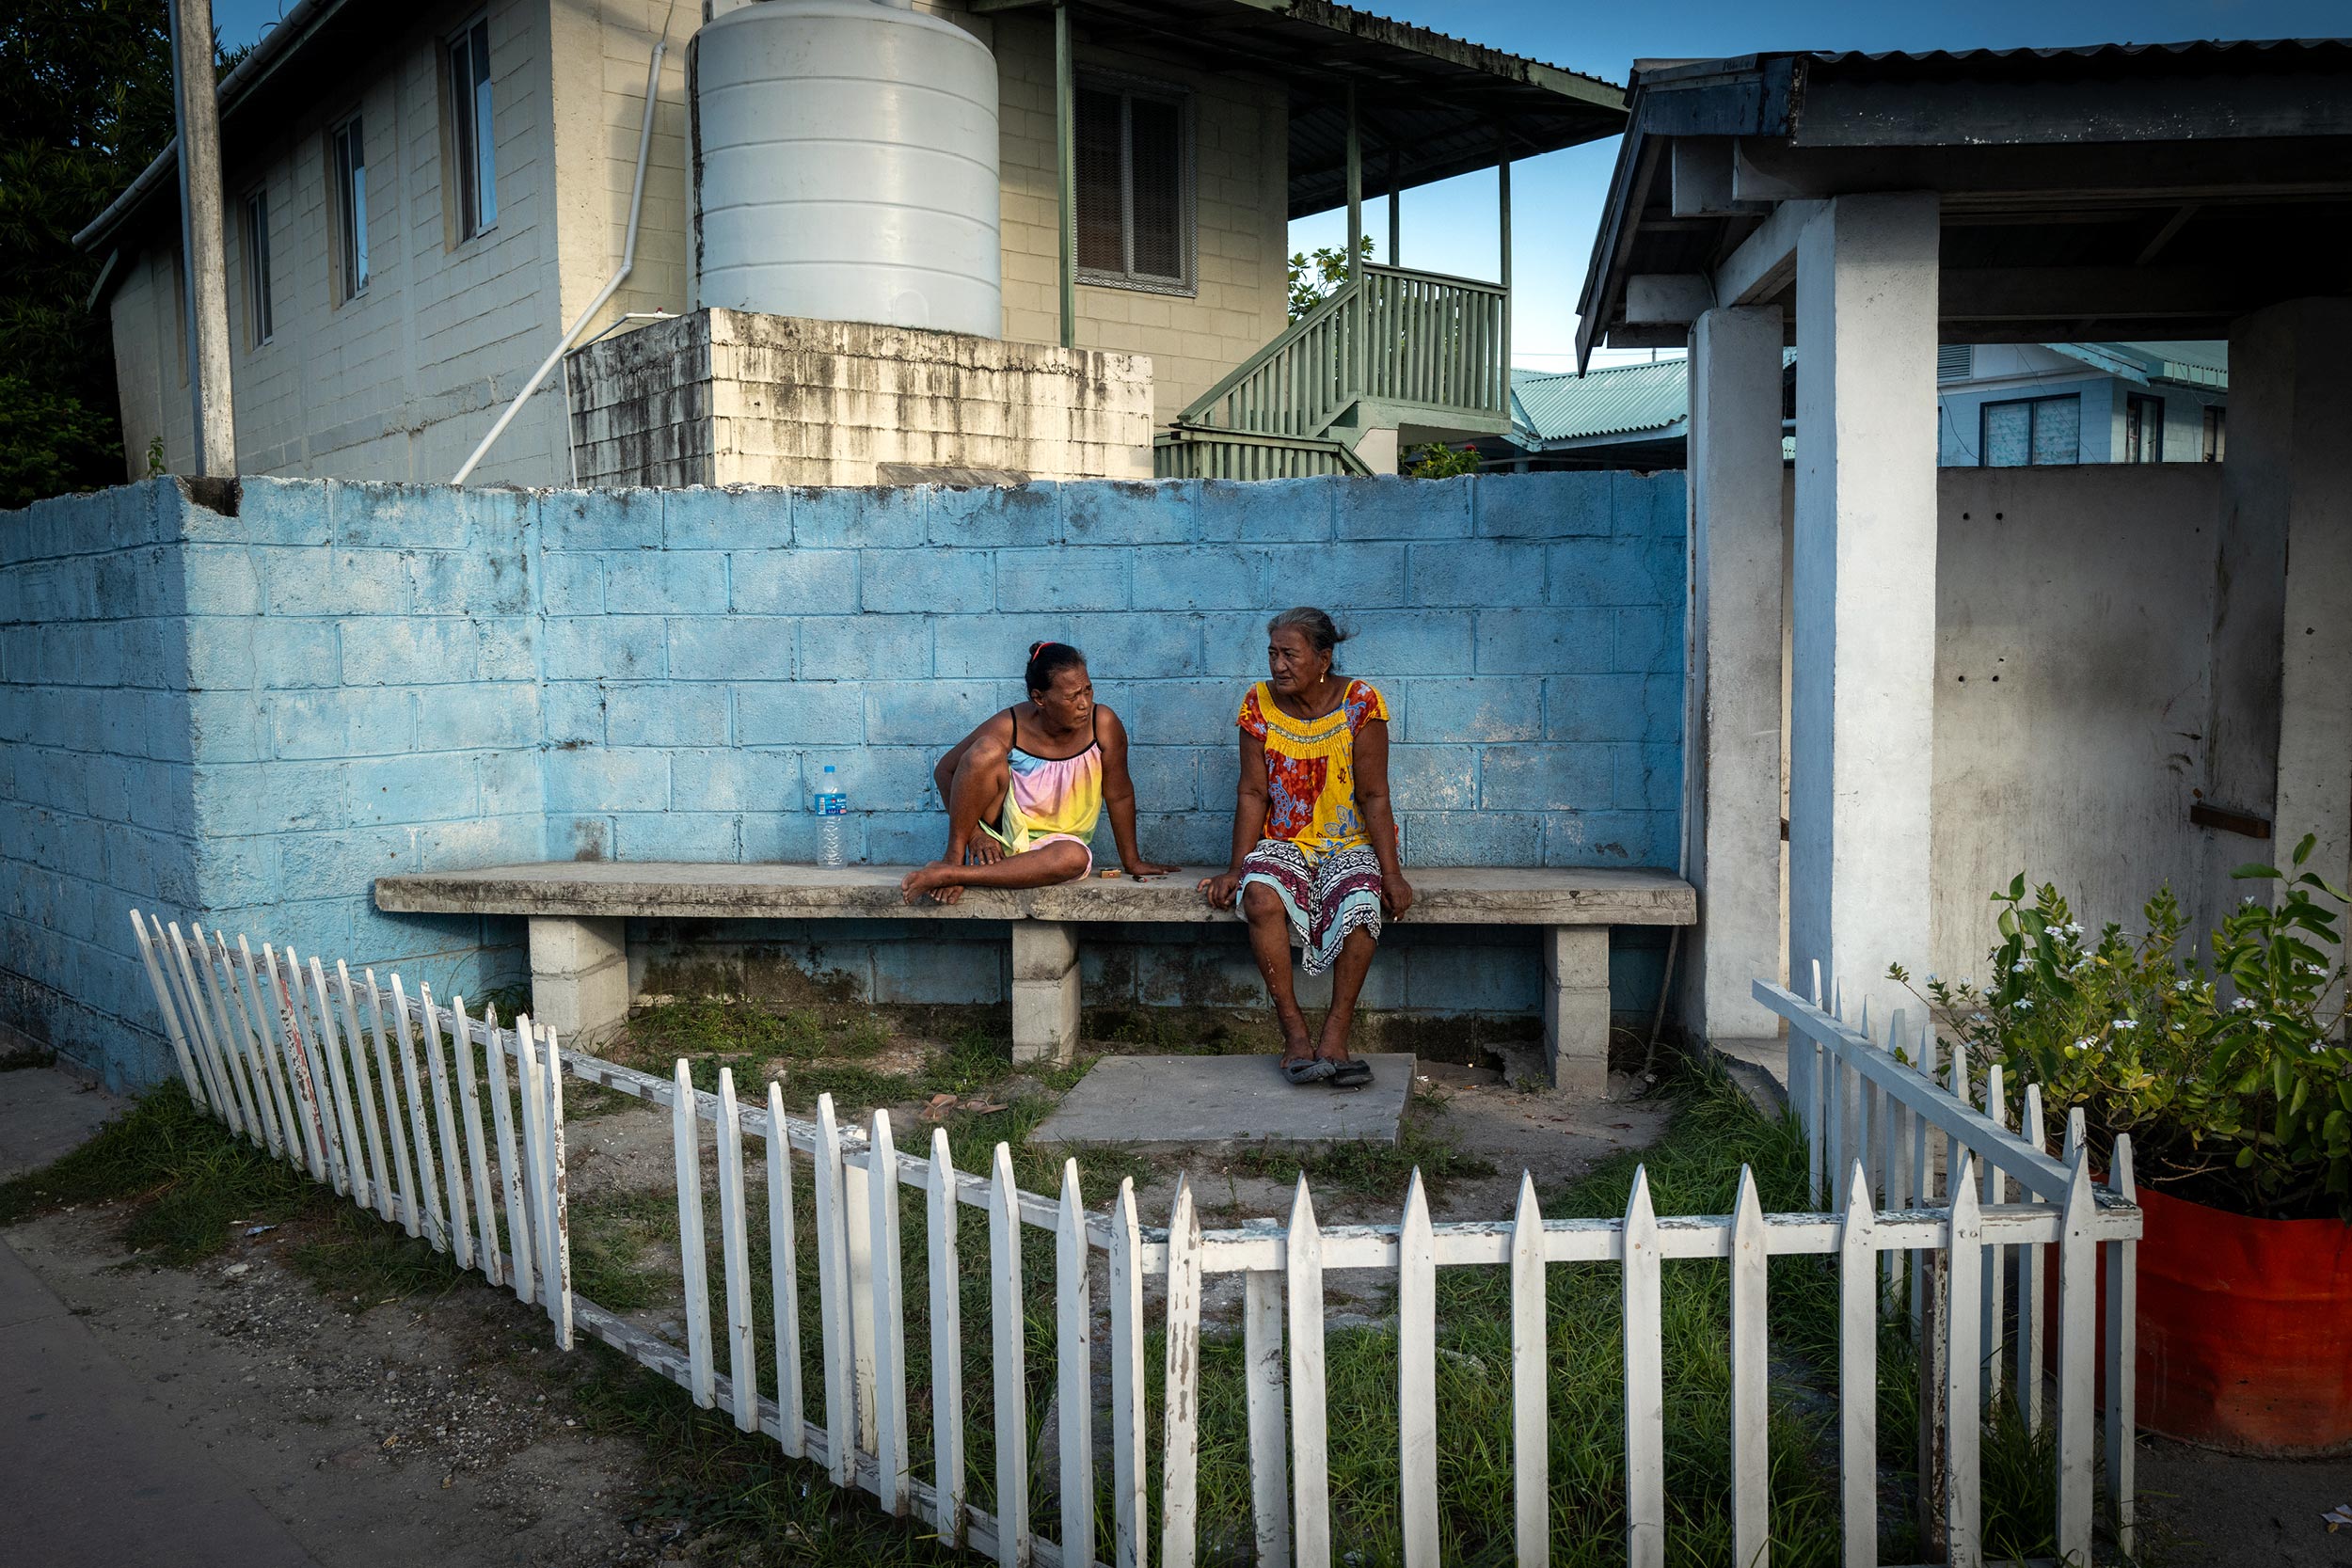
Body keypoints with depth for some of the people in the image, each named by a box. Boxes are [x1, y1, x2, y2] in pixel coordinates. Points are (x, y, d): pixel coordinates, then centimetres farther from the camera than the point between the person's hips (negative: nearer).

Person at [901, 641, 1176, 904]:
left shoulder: (1103, 724, -17)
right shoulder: (1008, 727, -17)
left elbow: (1119, 795, -6)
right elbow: (944, 771, -6)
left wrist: (1132, 861, 0)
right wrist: (972, 831, -16)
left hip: (1054, 841, 1)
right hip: (1001, 829, -1)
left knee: (1075, 857, -38)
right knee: (986, 750, -26)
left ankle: (948, 875, -34)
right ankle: (954, 858, -20)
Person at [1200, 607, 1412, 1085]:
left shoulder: (1360, 701, -8)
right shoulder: (1259, 703, -2)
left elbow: (1374, 794, -8)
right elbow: (1253, 792, -1)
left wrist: (1392, 873, -15)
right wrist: (1236, 867, -8)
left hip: (1350, 843, -1)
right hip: (1284, 843, 1)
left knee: (1361, 903, -34)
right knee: (1260, 896, -32)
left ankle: (1335, 1034, -23)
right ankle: (1294, 1031, -22)